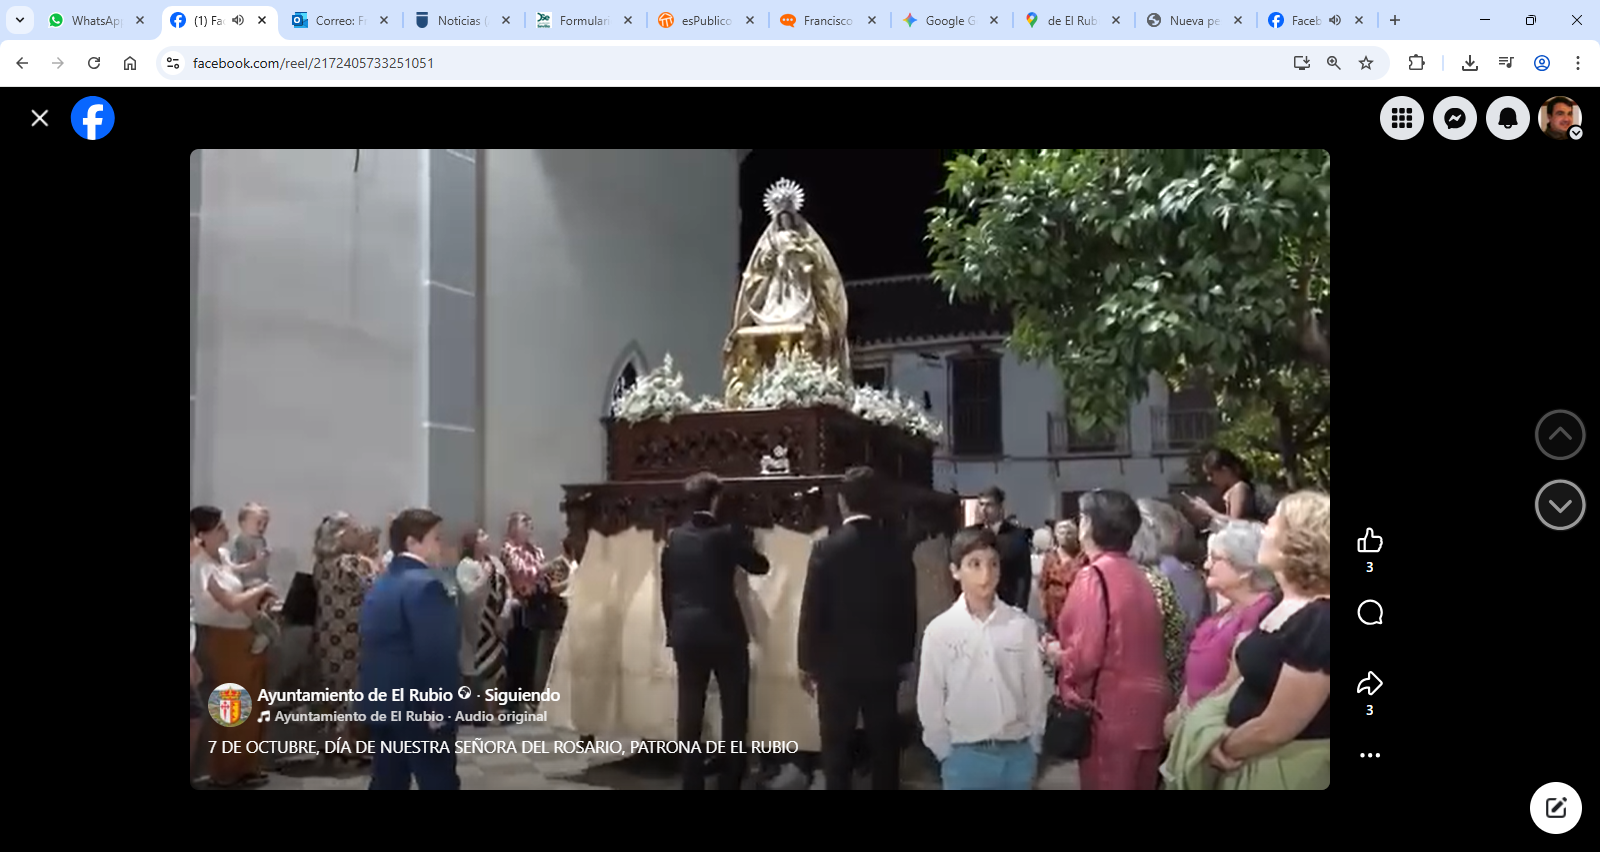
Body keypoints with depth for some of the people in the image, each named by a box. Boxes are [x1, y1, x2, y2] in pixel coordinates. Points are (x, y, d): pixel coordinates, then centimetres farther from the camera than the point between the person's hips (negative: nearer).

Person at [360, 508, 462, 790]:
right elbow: (437, 653, -23)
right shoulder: (424, 585, -17)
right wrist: (440, 707, -18)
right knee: (439, 782, -2)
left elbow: (375, 645, 16)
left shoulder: (379, 584, 13)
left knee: (387, 780, 13)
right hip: (418, 706, -9)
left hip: (382, 703, 9)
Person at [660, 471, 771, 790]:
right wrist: (744, 540, 22)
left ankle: (692, 780, 10)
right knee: (734, 708, 6)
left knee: (690, 710, 7)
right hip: (724, 631, -4)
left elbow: (666, 589, 9)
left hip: (686, 632, 4)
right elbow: (760, 566, 5)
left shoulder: (674, 538, 5)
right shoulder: (726, 534, -8)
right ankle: (730, 780, 7)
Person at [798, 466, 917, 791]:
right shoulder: (897, 546, -3)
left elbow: (812, 611, -9)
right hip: (884, 662, 3)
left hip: (837, 664, -3)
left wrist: (807, 662, 2)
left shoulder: (827, 548, -12)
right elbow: (908, 607, 3)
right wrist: (904, 657, 15)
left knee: (836, 747, 6)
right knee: (884, 745, 11)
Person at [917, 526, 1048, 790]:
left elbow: (1036, 690, 3)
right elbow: (930, 701, -1)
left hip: (1017, 753, 2)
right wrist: (946, 753, 0)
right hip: (965, 755, -1)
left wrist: (1032, 746, 6)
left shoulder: (1023, 626, -5)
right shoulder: (940, 630, -8)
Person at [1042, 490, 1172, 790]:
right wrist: (1065, 649, 14)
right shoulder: (1137, 573, 9)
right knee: (1140, 784, 16)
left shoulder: (1094, 575, -14)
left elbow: (1086, 655, -20)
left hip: (1111, 710, -8)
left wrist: (1056, 654, 0)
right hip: (1146, 703, 8)